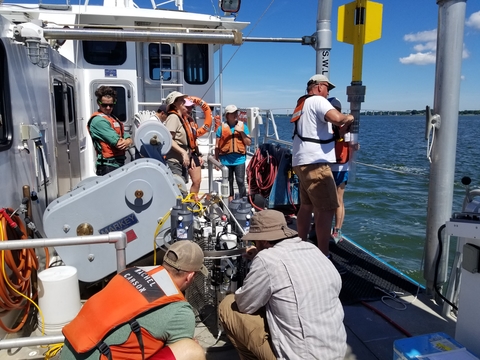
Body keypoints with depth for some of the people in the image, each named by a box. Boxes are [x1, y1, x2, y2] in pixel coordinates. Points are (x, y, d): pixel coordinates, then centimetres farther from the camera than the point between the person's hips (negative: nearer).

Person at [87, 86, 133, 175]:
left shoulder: (114, 118, 19)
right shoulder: (98, 120, -10)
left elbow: (128, 138, 11)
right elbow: (118, 142, -17)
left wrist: (127, 142, -11)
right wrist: (127, 142, 2)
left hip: (120, 163, 9)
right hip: (108, 165, -9)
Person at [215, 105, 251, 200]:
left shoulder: (243, 126, 5)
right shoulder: (222, 128, 3)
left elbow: (249, 142, 2)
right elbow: (217, 146, 5)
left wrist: (241, 132, -11)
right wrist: (216, 160, 3)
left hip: (239, 159, -1)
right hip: (226, 159, 1)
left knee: (240, 181, -6)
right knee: (228, 182, 12)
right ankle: (230, 200, 26)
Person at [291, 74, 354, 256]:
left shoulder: (303, 103, 22)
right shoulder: (317, 100, -7)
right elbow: (337, 118, -25)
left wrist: (339, 129, 14)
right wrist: (349, 118, -4)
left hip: (303, 162, 10)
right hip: (315, 163, -10)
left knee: (306, 206, 16)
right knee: (326, 210, -7)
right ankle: (323, 256, -5)